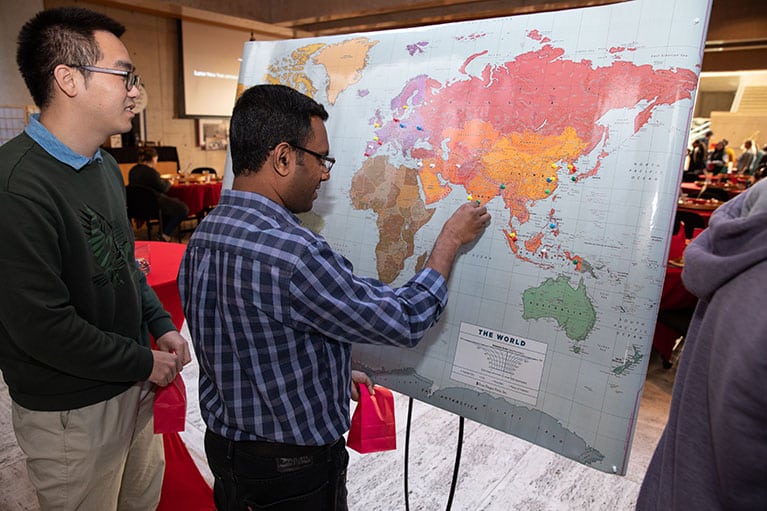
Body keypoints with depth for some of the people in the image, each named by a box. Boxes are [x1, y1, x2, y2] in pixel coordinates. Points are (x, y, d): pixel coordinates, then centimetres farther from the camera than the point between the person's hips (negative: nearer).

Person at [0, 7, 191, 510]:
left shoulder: (106, 167, 6)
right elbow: (42, 327, -27)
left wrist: (161, 325, 3)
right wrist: (144, 362, -16)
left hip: (134, 386, 8)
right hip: (73, 413, -8)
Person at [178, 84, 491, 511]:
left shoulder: (203, 235, -4)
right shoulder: (291, 254, -34)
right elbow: (407, 322, -25)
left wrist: (335, 373, 14)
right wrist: (451, 239, -10)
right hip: (291, 471, -8)